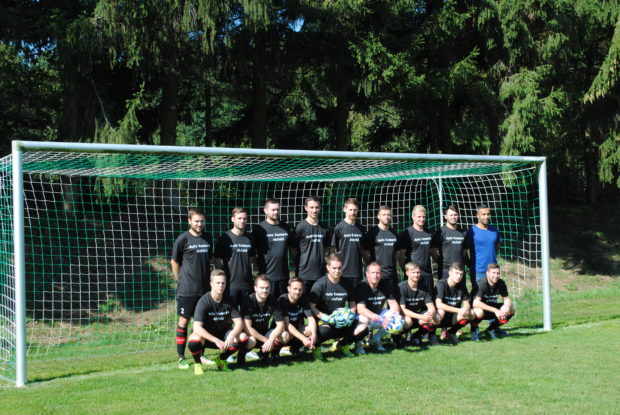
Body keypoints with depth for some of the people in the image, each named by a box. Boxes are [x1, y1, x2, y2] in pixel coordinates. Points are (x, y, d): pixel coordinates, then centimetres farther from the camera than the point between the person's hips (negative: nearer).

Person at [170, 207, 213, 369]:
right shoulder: (183, 239, -6)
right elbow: (174, 261, 2)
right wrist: (181, 280, 3)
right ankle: (181, 358, 6)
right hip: (187, 289, -5)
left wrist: (207, 278, 14)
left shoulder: (207, 238, 9)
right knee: (184, 320, 0)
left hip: (204, 288, 5)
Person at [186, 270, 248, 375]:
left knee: (243, 338, -22)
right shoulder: (204, 301, -21)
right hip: (205, 335, -4)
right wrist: (217, 341, -37)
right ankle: (197, 363, -3)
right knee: (194, 340, -38)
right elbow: (197, 328, -29)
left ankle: (221, 359, 5)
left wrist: (232, 336, -31)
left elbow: (239, 322, -10)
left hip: (222, 334, 4)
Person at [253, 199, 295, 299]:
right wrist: (260, 269, -10)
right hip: (267, 275, -4)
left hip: (284, 274, 4)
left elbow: (292, 248, 16)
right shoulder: (260, 228, -4)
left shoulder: (286, 227, 10)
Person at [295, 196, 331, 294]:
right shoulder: (300, 227, -5)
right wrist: (297, 270, -2)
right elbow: (293, 250, 0)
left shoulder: (324, 228, 9)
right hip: (304, 274, -4)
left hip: (321, 273, 4)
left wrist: (325, 266, 10)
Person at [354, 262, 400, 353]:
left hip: (378, 316, 6)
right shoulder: (361, 287, -19)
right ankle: (357, 342, -8)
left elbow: (393, 303, -1)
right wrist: (378, 318, -41)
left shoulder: (384, 287, -1)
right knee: (364, 320, -39)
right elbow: (360, 309, -29)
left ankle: (376, 339, 6)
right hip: (364, 317, -6)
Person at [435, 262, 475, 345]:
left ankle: (451, 332, 5)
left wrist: (466, 309, -24)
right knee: (440, 312, -39)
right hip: (439, 319, -5)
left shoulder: (461, 286, 1)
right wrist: (458, 310, -34)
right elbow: (438, 304, -31)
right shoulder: (441, 284, -19)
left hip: (452, 318, 5)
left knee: (471, 314, -16)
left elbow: (467, 304, 2)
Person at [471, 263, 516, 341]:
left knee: (512, 309, -12)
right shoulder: (481, 284, -27)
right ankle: (474, 329, -5)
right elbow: (476, 303, -37)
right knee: (478, 312, -40)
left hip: (491, 307, 6)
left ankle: (492, 328, 6)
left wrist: (506, 309, -27)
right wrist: (495, 310, -41)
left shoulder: (501, 283, -10)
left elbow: (507, 299, -3)